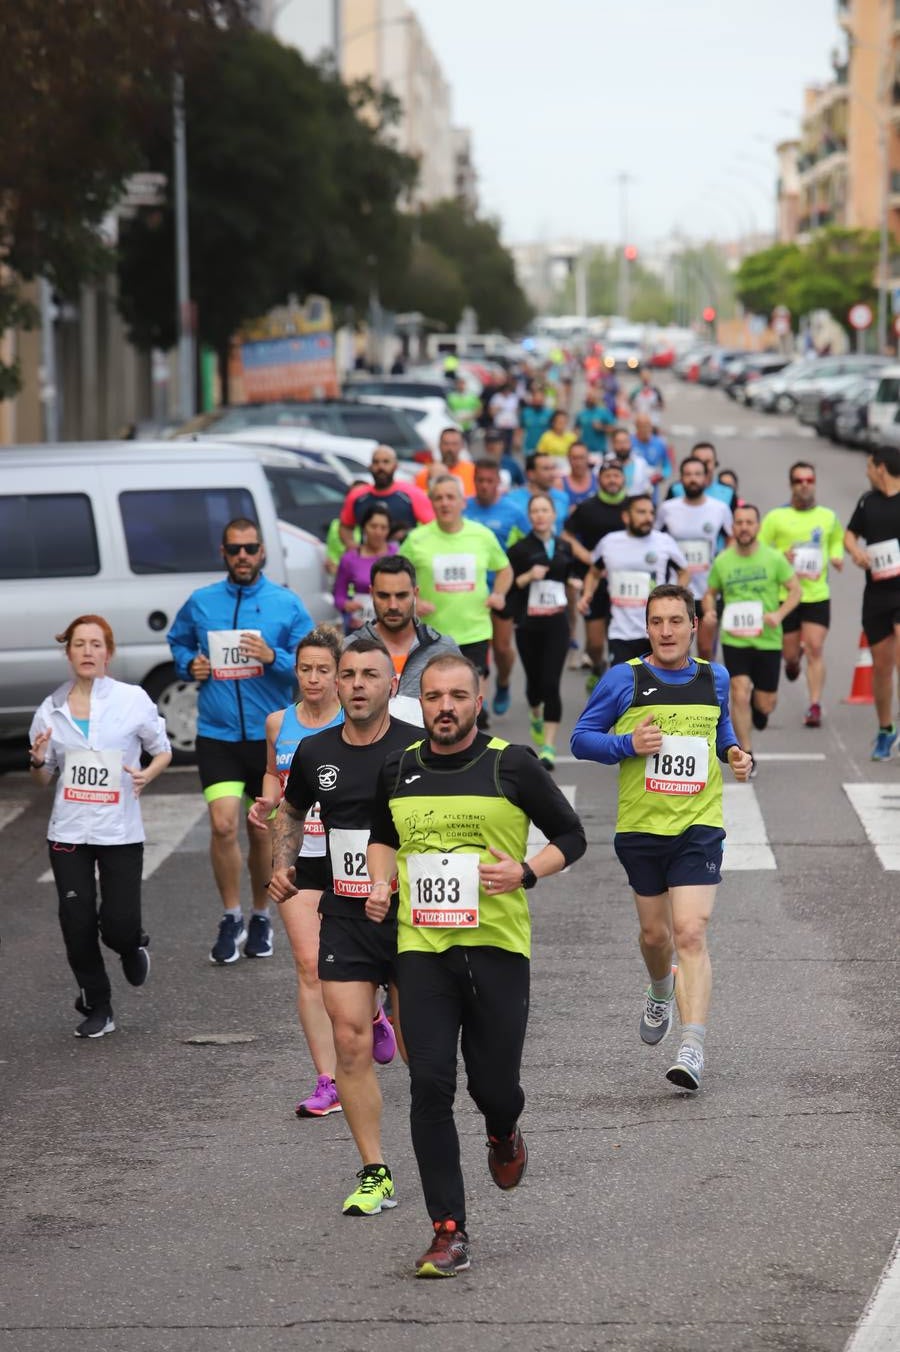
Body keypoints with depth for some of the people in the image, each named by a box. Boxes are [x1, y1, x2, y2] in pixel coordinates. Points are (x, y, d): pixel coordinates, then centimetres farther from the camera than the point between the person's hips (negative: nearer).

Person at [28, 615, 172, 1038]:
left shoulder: (133, 700, -4)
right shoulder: (51, 710, 3)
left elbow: (162, 750, 7)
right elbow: (44, 778, 12)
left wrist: (148, 773, -14)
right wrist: (38, 761, -11)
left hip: (120, 831, -2)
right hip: (69, 831, 2)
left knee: (118, 925, -6)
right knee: (77, 924, -1)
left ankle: (133, 946, 32)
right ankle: (96, 1009, 17)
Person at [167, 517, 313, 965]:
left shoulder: (287, 605, -1)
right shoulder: (200, 604, 5)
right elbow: (177, 642, 21)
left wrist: (273, 658, -19)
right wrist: (189, 666, 1)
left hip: (269, 733, 0)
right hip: (217, 733, 0)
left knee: (262, 831, 10)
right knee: (223, 824, -14)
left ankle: (260, 917, 28)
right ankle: (231, 918, 2)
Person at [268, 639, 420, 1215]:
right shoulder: (315, 753, 5)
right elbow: (291, 811, 25)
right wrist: (282, 865, 10)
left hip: (412, 915, -3)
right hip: (345, 919, 3)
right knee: (351, 1042, -6)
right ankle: (375, 1174, 2)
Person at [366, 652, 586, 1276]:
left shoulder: (512, 765, -3)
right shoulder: (398, 770, 7)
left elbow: (571, 836, 5)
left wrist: (526, 873, -12)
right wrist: (381, 883, 7)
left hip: (498, 944, -2)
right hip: (421, 946, 2)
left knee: (494, 1085, 2)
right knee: (430, 1087, -8)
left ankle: (504, 1134, 41)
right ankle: (449, 1232, -4)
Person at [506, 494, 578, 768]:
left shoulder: (564, 548, 7)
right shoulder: (520, 549, -3)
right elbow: (507, 585, -6)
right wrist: (528, 576, -19)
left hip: (556, 623, 1)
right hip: (528, 624, -1)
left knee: (551, 683, -10)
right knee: (534, 678, 13)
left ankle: (549, 746, -11)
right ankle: (536, 716, 48)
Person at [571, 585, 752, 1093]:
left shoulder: (715, 679, 5)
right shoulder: (624, 679, -4)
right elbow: (582, 738, 0)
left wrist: (734, 752, 4)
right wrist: (628, 744, -17)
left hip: (699, 826, 0)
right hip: (641, 825, 1)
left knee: (690, 933, -14)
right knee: (655, 933, 14)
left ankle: (693, 1049, -18)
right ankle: (662, 993, 50)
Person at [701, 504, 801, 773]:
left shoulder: (773, 559, -3)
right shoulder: (722, 562, 1)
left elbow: (795, 589, 2)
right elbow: (710, 593, 13)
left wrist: (779, 614, -15)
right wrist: (709, 612, -9)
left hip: (768, 640, 0)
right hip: (734, 640, 0)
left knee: (766, 705, 5)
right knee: (739, 694, -14)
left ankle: (759, 703, 44)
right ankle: (746, 755, -2)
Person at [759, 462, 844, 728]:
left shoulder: (828, 517, 8)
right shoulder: (776, 517, -1)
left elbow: (837, 539, 28)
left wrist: (836, 556, 7)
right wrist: (781, 557, -16)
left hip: (818, 594, 1)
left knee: (815, 648, -11)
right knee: (790, 652, 6)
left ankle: (815, 706, -10)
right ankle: (794, 657, 45)